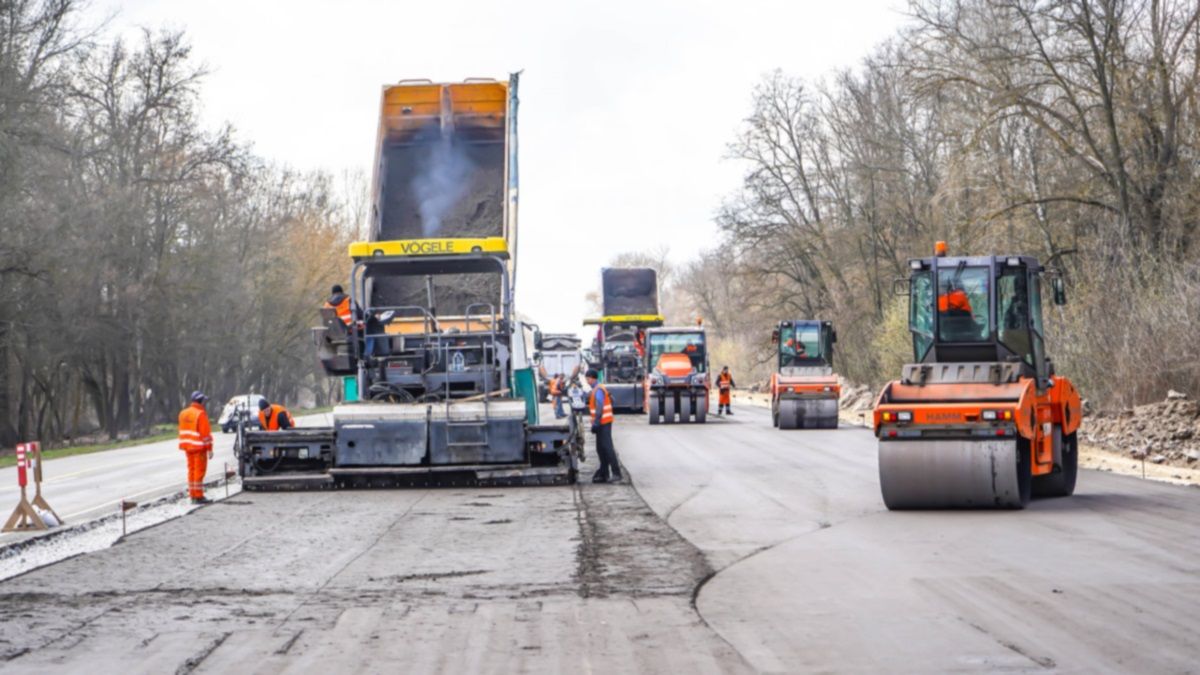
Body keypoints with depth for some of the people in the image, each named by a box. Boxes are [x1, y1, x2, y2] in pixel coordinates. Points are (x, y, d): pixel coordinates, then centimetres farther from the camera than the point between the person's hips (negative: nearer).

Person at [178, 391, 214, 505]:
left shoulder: (183, 413, 9)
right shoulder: (201, 414, -15)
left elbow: (182, 431, 14)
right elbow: (206, 433, -16)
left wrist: (184, 445, 18)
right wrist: (209, 449, -13)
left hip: (188, 447, 8)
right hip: (199, 447, -8)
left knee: (191, 470, 13)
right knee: (200, 471, -4)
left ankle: (193, 495, 15)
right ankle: (199, 496, -5)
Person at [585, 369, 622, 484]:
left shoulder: (598, 390, -14)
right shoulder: (598, 389, 17)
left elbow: (599, 407, -22)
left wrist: (596, 422, -26)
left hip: (603, 422, -11)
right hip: (604, 422, 11)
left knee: (607, 447, -12)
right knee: (601, 448, 12)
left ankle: (616, 473, -15)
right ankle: (603, 473, 16)